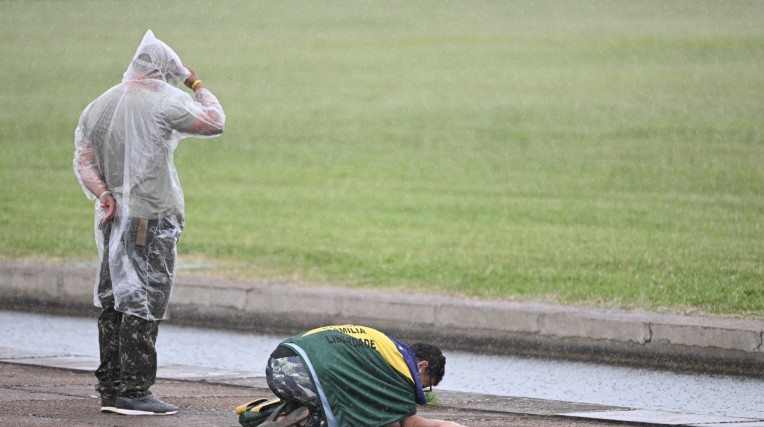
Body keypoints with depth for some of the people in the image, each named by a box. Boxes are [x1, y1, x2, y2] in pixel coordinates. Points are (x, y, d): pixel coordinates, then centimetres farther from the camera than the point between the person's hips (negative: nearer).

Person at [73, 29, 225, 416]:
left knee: (114, 303, 13)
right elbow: (214, 123, -5)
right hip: (152, 220, -7)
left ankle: (110, 387, 17)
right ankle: (133, 391, -7)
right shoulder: (164, 104, -12)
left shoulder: (98, 107, 10)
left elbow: (83, 160, 8)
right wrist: (197, 86, 8)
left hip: (113, 220, 7)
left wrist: (102, 193, -1)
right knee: (144, 304, -5)